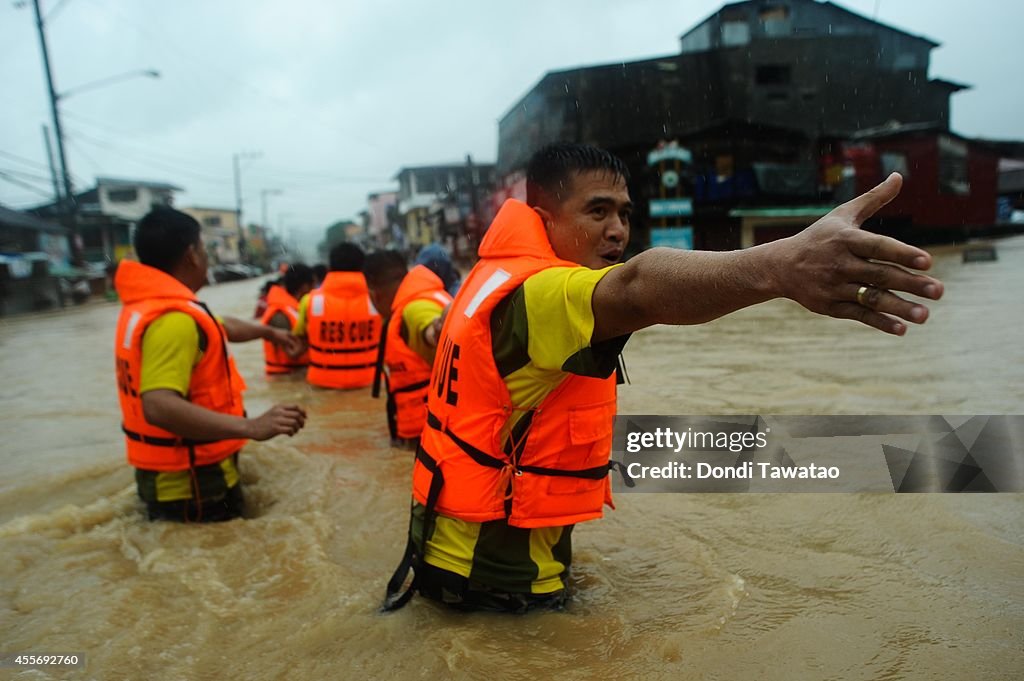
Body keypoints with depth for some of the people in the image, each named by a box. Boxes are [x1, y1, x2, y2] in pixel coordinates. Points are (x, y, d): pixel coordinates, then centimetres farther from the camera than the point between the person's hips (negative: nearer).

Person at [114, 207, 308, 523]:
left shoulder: (145, 306, 6)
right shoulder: (174, 318, -27)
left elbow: (219, 327, 23)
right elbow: (159, 407, -39)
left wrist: (269, 331, 38)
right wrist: (251, 428, -44)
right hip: (192, 483, -10)